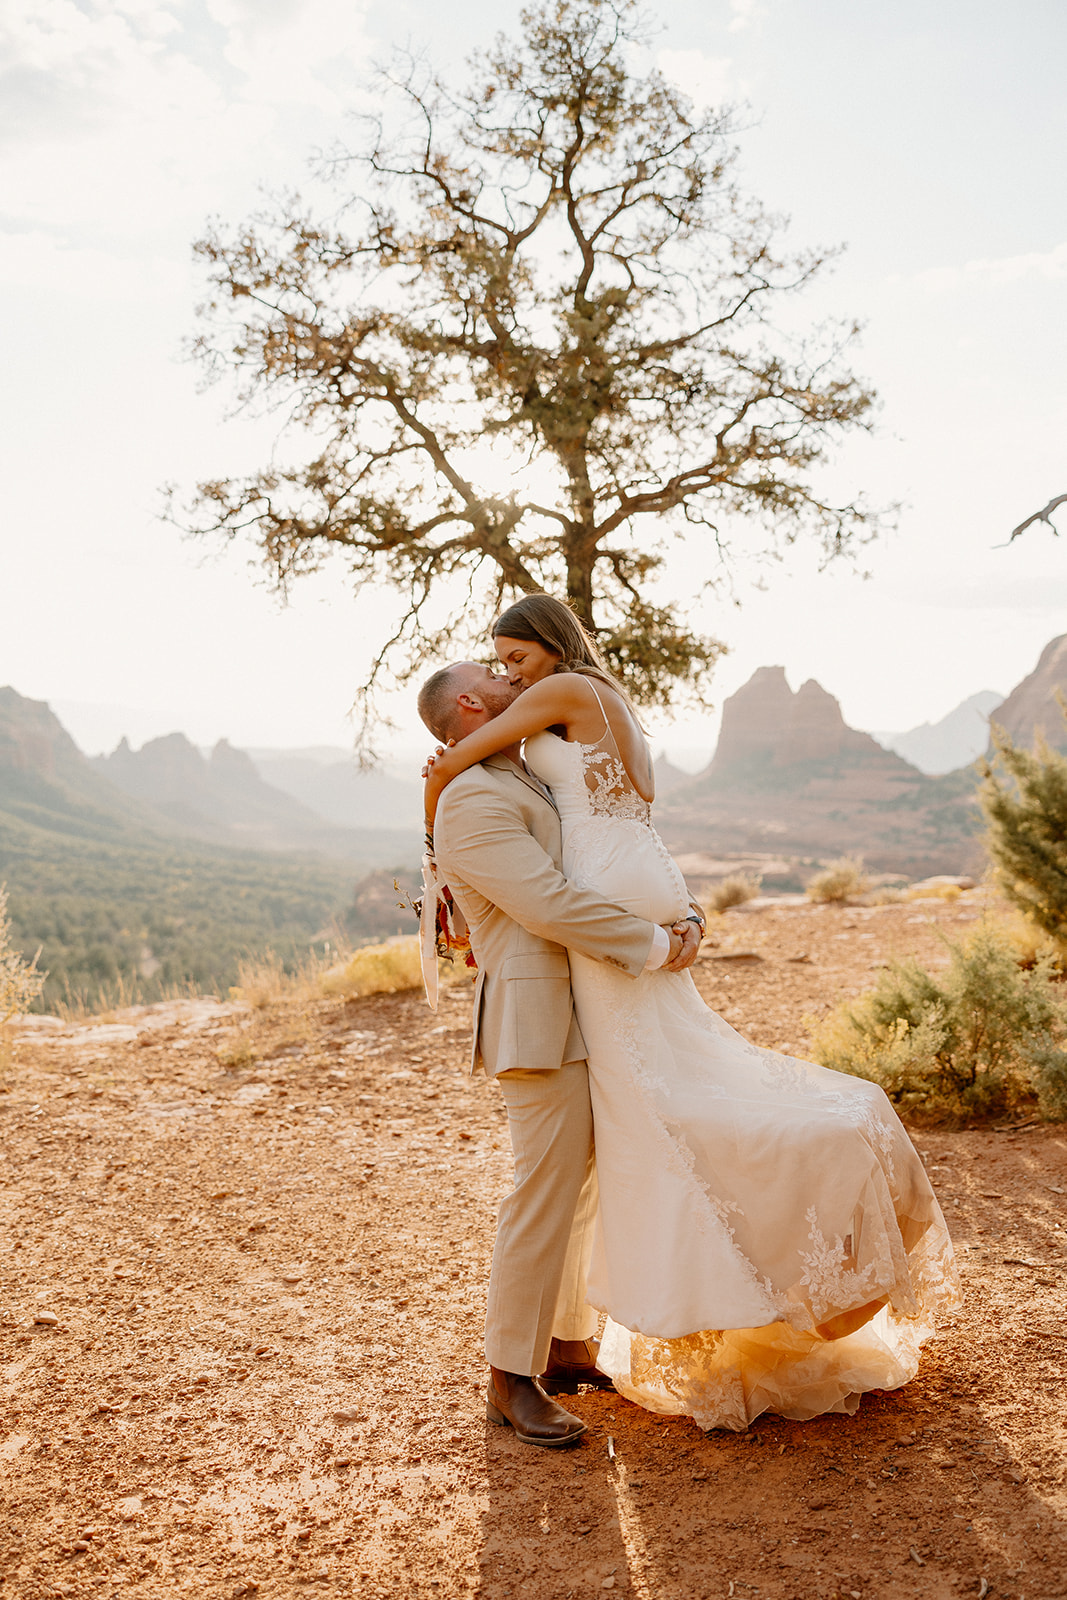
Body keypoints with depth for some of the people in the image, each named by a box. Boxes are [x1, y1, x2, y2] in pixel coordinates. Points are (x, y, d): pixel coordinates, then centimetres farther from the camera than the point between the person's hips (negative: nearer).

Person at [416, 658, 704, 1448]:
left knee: (587, 1186, 15)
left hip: (594, 1018, 10)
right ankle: (511, 1381, 7)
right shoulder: (473, 804, -13)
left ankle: (570, 1348, 28)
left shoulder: (539, 786, 18)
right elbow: (549, 904, -23)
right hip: (542, 1022, -10)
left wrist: (688, 922, 0)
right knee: (548, 1195, -5)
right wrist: (656, 946, -16)